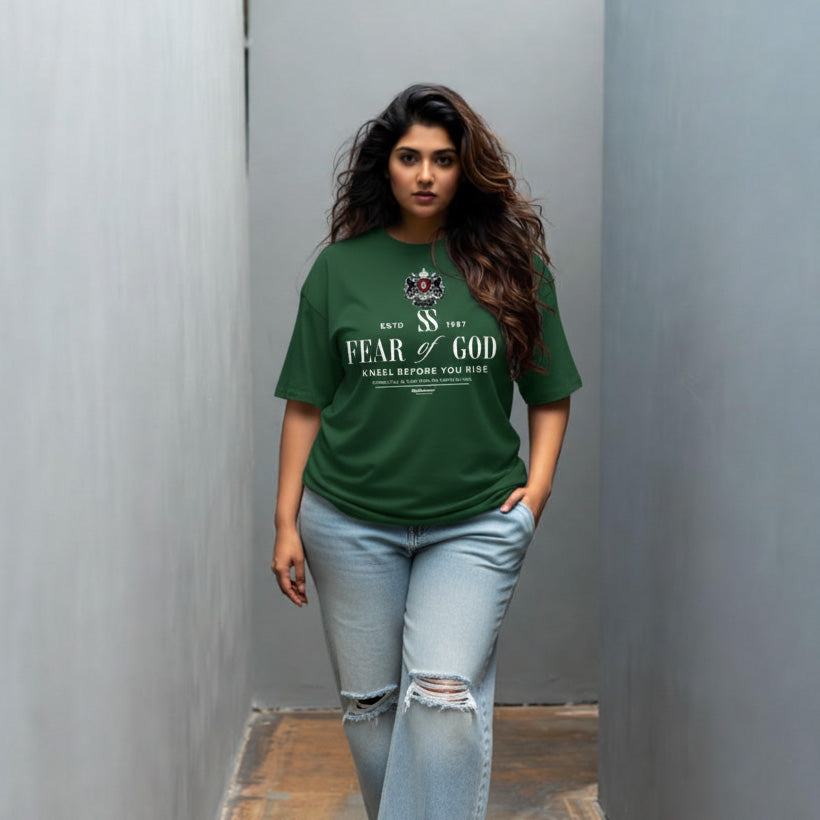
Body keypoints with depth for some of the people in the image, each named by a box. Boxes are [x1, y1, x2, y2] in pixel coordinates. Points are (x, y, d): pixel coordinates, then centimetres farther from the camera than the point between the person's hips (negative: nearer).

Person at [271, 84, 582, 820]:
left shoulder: (511, 262, 1)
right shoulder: (341, 266, 2)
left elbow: (550, 394, 8)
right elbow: (306, 405, 5)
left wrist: (537, 487, -4)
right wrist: (287, 521, 3)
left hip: (475, 524, -1)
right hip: (352, 523, 2)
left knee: (445, 692, -15)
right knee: (369, 702, 11)